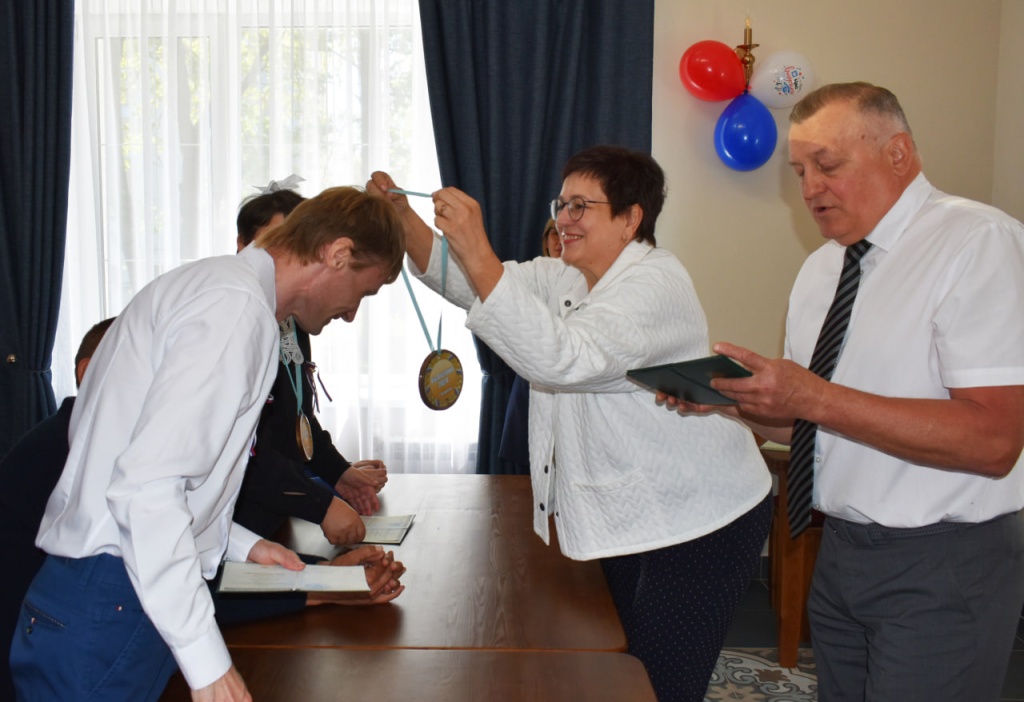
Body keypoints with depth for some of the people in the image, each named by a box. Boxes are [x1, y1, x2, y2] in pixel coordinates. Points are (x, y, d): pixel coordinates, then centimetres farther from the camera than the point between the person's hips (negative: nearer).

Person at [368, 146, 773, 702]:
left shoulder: (655, 283, -21)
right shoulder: (561, 278, 8)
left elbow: (563, 359, -36)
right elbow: (460, 279, 5)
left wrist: (478, 255, -38)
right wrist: (402, 217, -10)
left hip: (700, 526, -8)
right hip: (626, 518, 9)